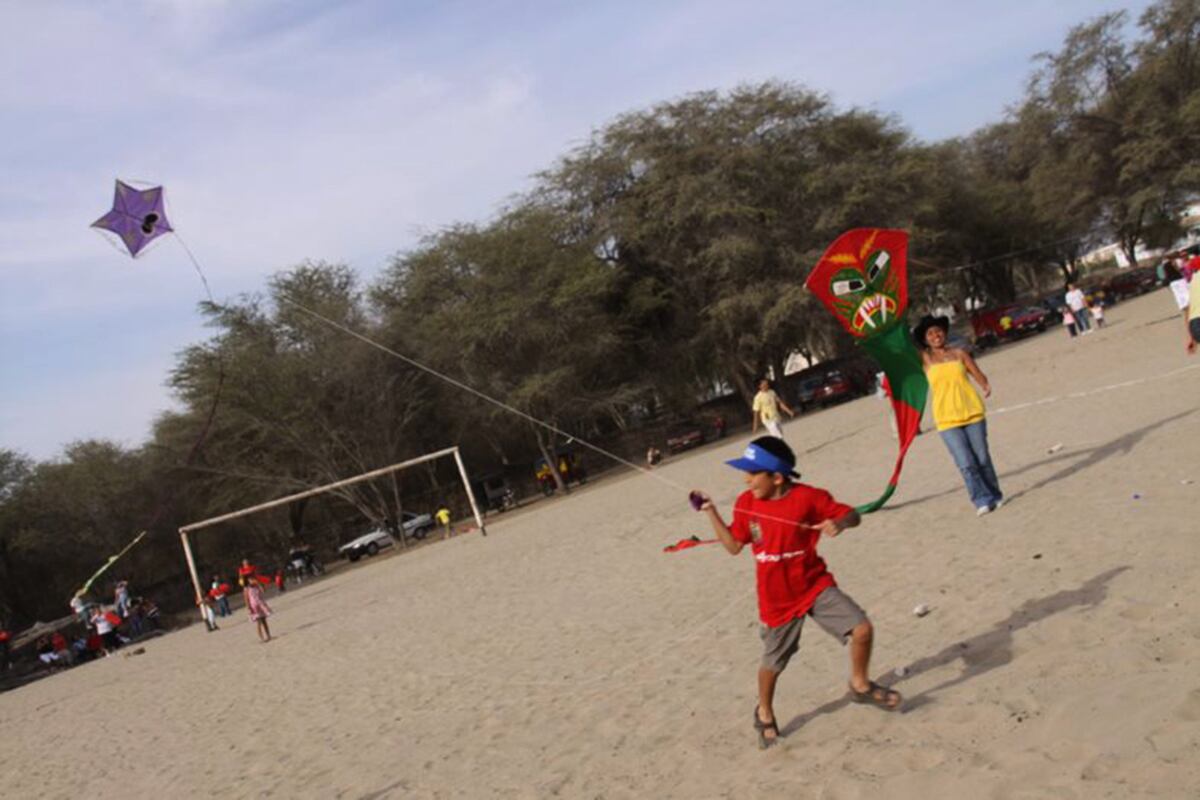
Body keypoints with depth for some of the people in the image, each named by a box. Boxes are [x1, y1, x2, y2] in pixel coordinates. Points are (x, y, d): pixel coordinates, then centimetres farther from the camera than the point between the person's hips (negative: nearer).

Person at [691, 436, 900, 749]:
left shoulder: (807, 497, -16)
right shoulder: (746, 503, -7)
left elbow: (852, 515, -10)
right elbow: (734, 545, 2)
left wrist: (839, 522, -33)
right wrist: (711, 512, -5)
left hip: (816, 586, -1)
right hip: (776, 600, 1)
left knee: (862, 629, -13)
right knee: (772, 662, 12)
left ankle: (861, 686, 16)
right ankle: (764, 714, 40)